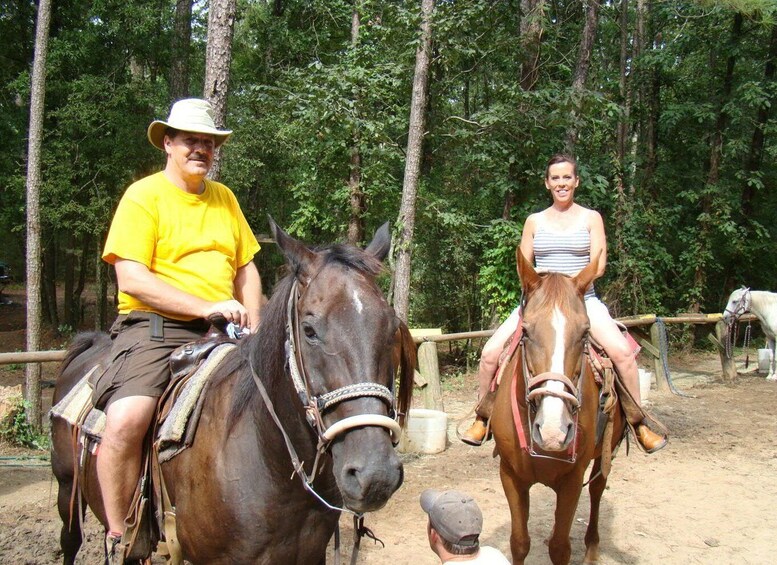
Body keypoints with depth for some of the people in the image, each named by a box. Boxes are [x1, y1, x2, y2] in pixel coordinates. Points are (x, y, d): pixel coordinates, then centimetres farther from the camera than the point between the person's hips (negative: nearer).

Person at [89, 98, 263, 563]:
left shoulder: (224, 197, 17)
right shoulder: (143, 195, -1)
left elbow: (247, 268, 20)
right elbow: (131, 278, -12)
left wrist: (253, 328, 3)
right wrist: (206, 306, -19)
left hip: (221, 334, 6)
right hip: (155, 327, -5)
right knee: (125, 419, -29)